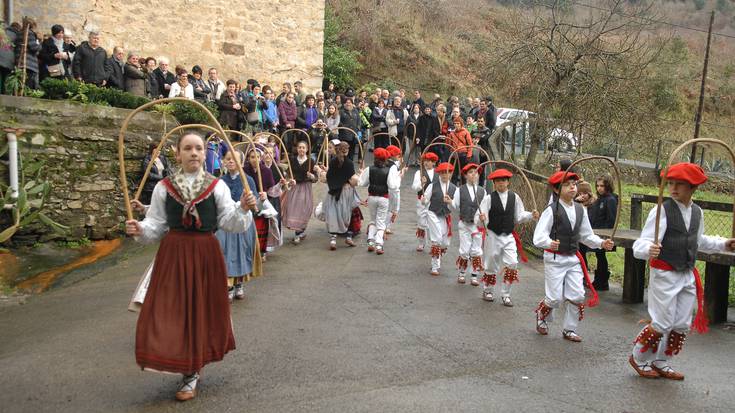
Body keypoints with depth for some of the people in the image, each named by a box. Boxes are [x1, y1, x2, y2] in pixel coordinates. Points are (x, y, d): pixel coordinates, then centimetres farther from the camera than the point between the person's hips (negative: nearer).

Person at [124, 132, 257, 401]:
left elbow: (229, 223, -6)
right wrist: (140, 230, -17)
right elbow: (156, 225, 3)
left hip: (206, 253, 0)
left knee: (202, 308, 7)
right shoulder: (164, 187, 2)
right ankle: (190, 369, 21)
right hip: (173, 254, 1)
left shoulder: (217, 186, 0)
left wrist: (243, 209, -23)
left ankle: (192, 370, 25)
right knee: (174, 309, 1)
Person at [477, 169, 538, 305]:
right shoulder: (489, 198, -8)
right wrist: (481, 219, -34)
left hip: (509, 236, 2)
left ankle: (506, 294, 6)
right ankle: (487, 291, 32)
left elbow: (519, 216, 7)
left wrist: (531, 215, -9)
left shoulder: (514, 197, 1)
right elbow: (479, 220, -12)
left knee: (512, 264, -9)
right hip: (493, 236, -2)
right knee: (491, 266, 10)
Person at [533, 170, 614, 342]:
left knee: (577, 296, 2)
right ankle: (541, 316, 30)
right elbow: (539, 237, -22)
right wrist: (549, 243, -43)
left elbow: (587, 236, 13)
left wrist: (602, 243, -4)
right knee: (556, 298, -2)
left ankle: (569, 329, 21)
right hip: (555, 259, -5)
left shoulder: (580, 210, 5)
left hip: (573, 259, 5)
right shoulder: (552, 210, -14)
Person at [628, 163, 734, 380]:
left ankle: (662, 362, 28)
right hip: (664, 275, -7)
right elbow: (641, 244, -25)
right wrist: (649, 250, -46)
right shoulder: (662, 210, -17)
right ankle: (639, 359, 18)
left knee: (682, 325, 11)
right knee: (662, 323, -4)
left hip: (688, 275, 7)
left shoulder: (697, 212, 5)